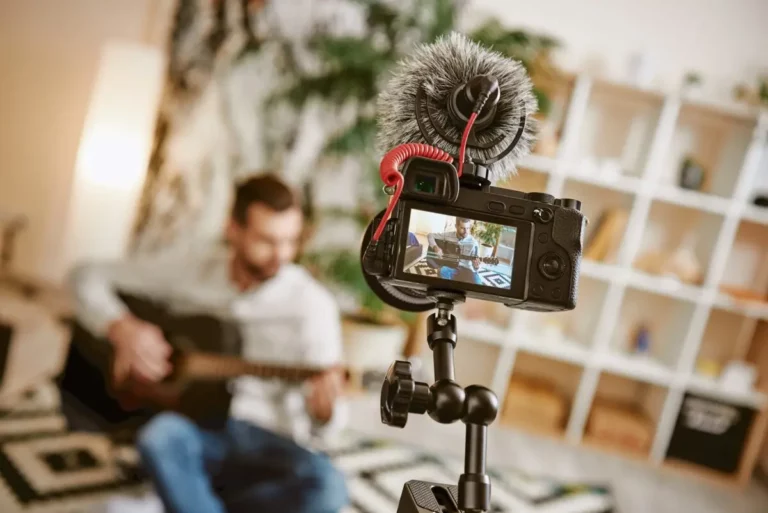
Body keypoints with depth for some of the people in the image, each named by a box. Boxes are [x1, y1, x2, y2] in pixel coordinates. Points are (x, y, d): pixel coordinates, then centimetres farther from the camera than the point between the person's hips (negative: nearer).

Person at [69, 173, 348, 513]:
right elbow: (89, 276, 7)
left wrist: (323, 411, -33)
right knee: (162, 434, -35)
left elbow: (318, 425, -8)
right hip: (195, 430, 1)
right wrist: (122, 328, -11)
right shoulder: (193, 272, -1)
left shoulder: (312, 303, -9)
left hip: (266, 441, 0)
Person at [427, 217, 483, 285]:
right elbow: (430, 236, 6)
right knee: (443, 271, -35)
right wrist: (435, 247, -12)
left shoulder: (473, 243, -10)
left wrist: (476, 266, -33)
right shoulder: (449, 235, -3)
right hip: (449, 266, 1)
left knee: (477, 283, -30)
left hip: (465, 269, -1)